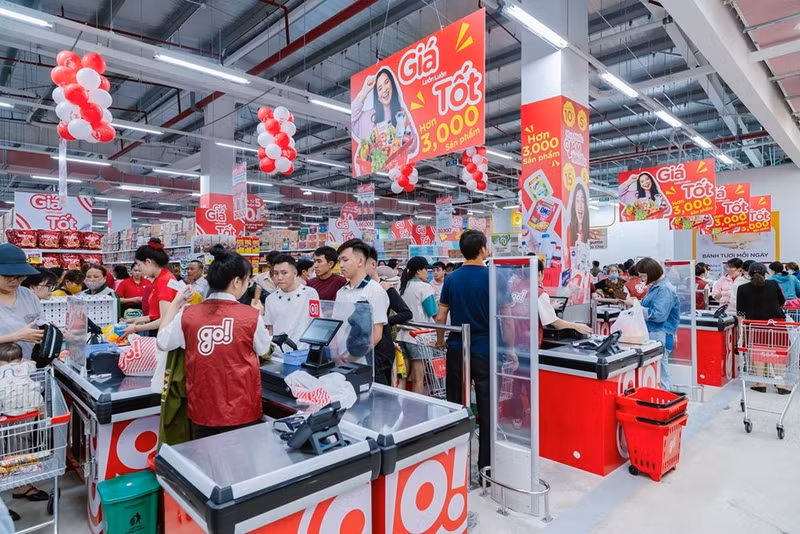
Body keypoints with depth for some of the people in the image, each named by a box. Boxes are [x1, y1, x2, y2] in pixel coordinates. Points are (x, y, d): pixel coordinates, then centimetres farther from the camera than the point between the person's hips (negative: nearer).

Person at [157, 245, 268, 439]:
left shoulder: (188, 314, -8)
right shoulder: (251, 315, -13)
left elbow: (163, 343, 9)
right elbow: (263, 350, 4)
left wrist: (175, 303, 14)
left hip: (202, 410, 3)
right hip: (241, 410, -2)